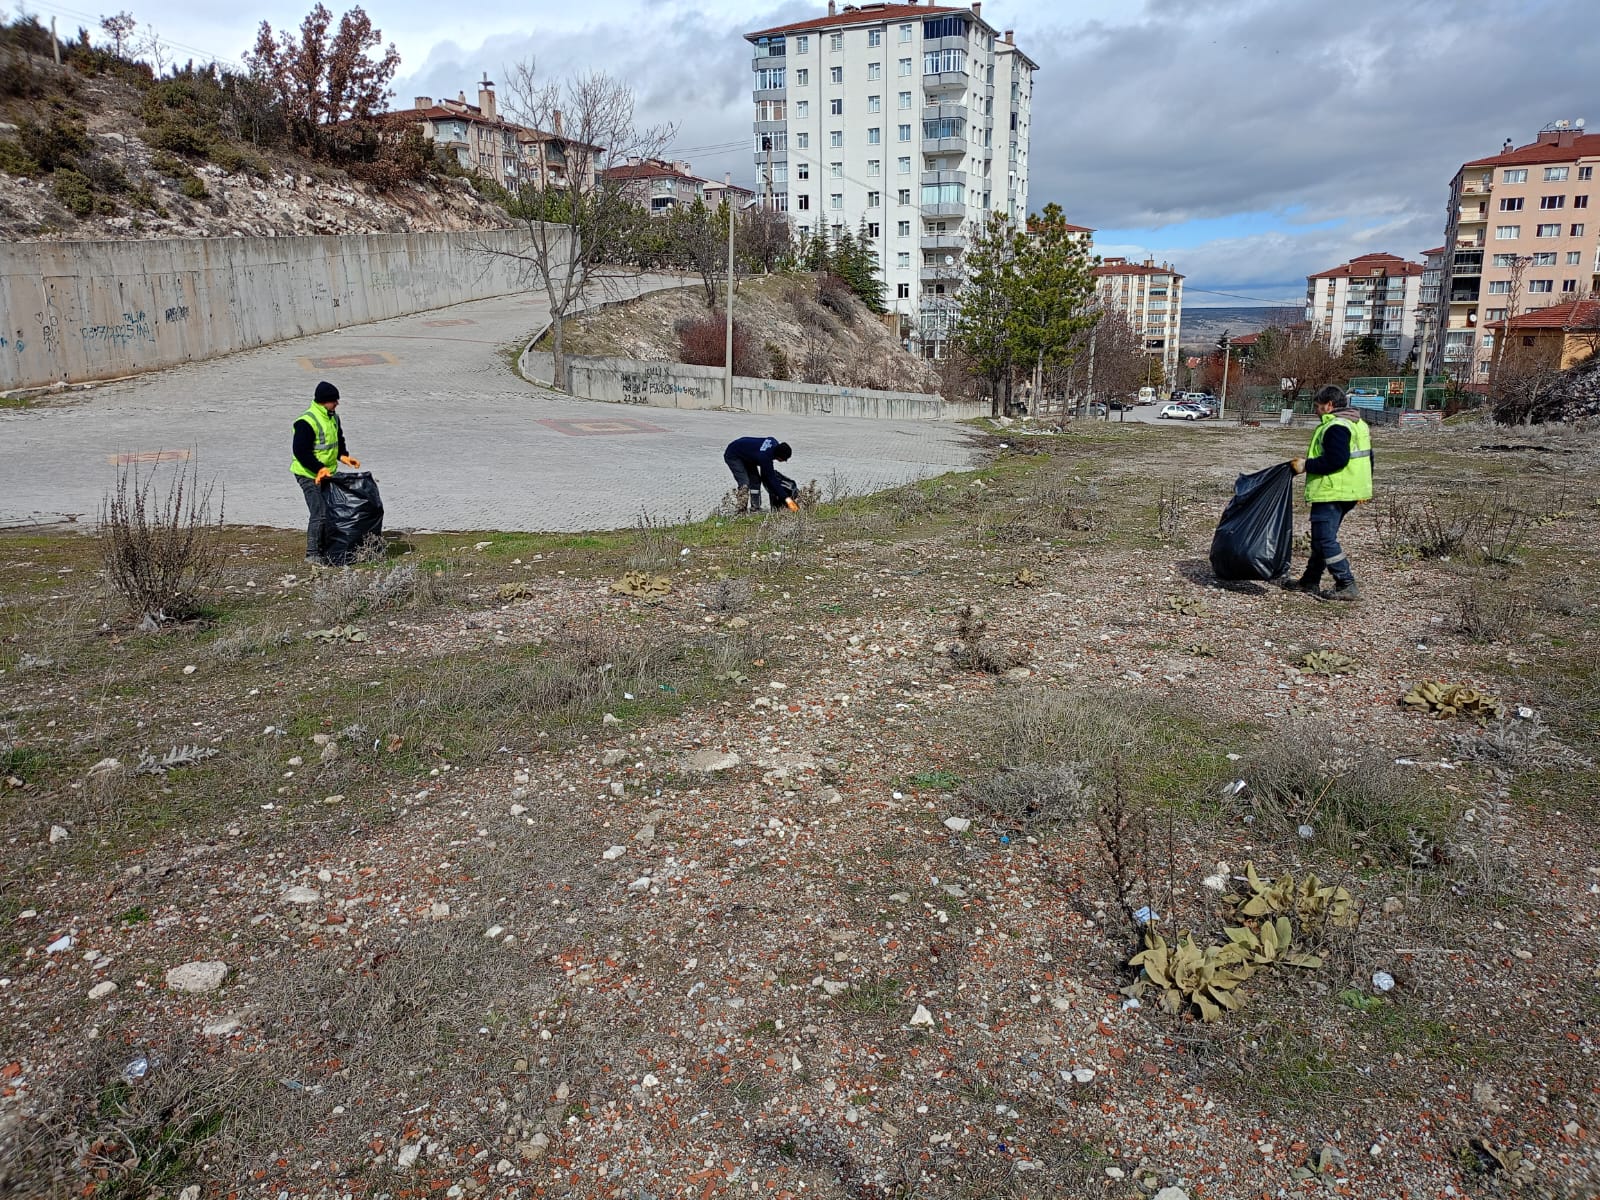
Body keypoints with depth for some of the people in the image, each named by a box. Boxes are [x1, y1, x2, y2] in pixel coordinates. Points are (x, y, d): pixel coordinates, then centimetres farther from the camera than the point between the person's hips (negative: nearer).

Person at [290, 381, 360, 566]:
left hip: (327, 472, 9)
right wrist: (319, 469, -26)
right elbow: (301, 451, -22)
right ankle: (312, 553, -3)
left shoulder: (333, 417, 9)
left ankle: (325, 547, 25)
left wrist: (344, 456, 4)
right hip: (309, 475, -9)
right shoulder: (307, 422, -20)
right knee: (319, 512, -12)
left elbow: (338, 441, 22)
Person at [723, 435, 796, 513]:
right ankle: (740, 510, -16)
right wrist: (787, 499, -31)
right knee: (744, 483, -22)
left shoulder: (774, 442, -16)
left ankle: (754, 508, 7)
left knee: (755, 480, 3)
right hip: (733, 456, -9)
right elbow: (772, 480, -32)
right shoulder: (765, 458, -37)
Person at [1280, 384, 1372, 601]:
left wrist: (1306, 465, -17)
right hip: (1349, 492, 11)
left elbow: (1336, 460, -27)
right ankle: (1310, 581, 26)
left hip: (1331, 493, -11)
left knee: (1325, 539, -8)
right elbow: (1366, 458, 20)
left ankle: (1347, 586, -7)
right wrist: (1362, 487, 25)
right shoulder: (1358, 424, 17)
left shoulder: (1335, 427, -17)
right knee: (1322, 537, 18)